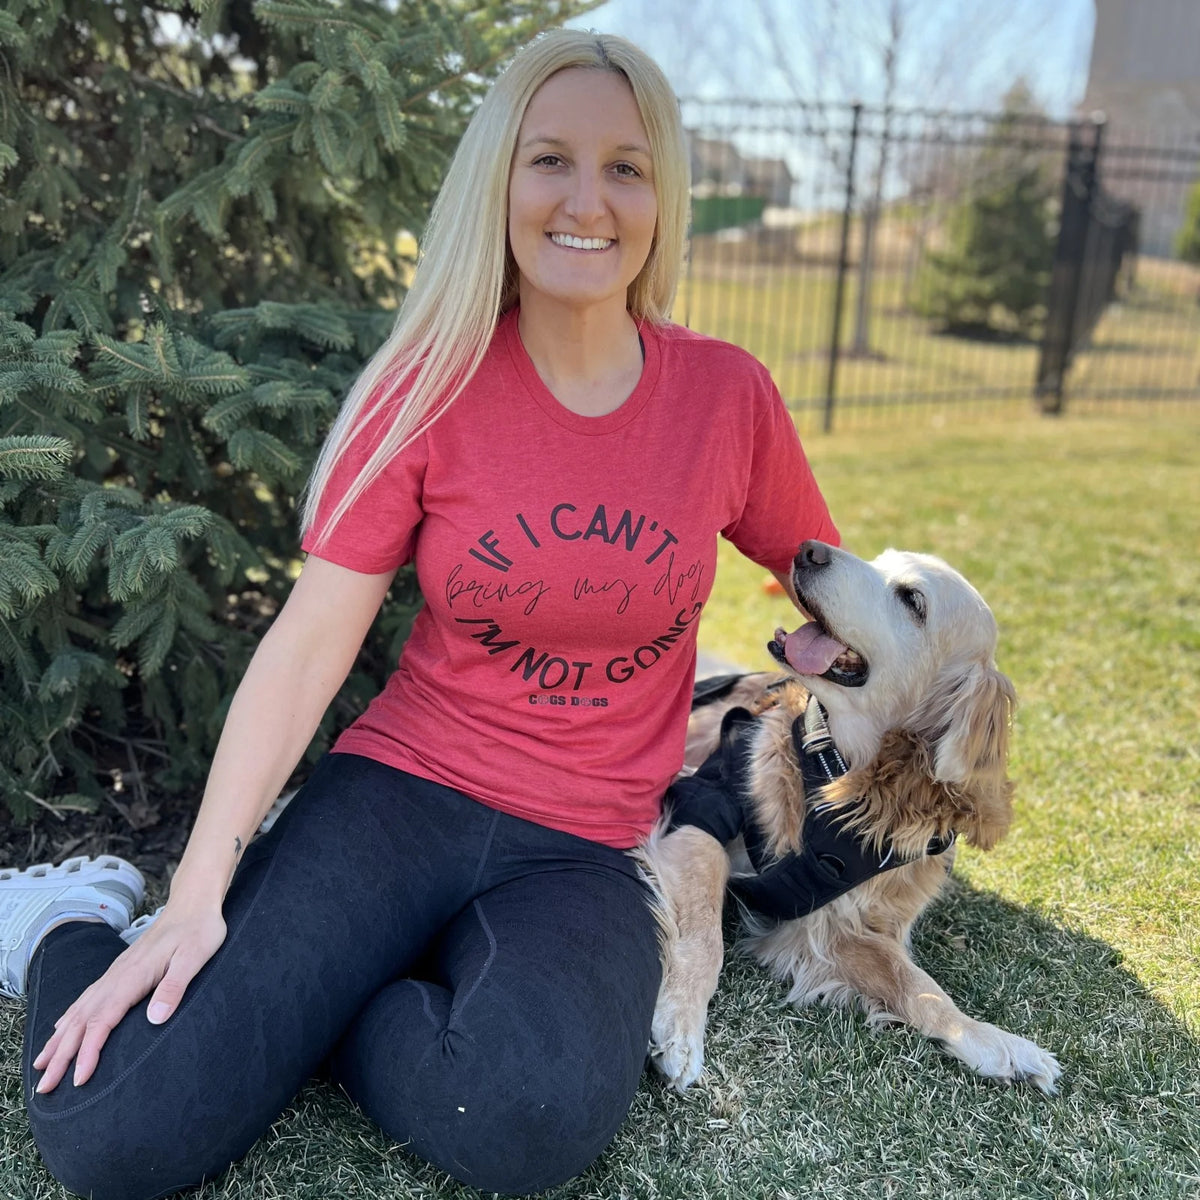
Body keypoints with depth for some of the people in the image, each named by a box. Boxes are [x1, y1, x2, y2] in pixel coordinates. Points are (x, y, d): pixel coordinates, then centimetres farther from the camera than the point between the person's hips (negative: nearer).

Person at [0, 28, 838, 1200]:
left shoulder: (729, 394, -1)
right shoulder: (432, 385, -5)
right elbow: (310, 640, -7)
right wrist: (197, 896, -12)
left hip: (586, 852, 2)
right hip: (402, 790, -1)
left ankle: (294, 998, -1)